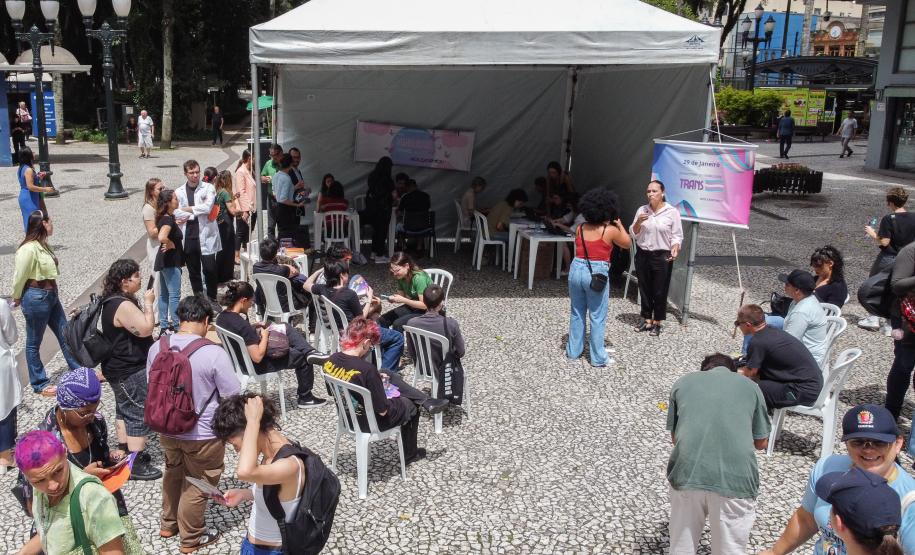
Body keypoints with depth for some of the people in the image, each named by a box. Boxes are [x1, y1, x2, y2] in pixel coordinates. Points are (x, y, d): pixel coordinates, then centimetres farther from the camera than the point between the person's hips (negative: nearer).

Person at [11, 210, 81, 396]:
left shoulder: (43, 244, 6)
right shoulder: (29, 249, -21)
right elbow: (19, 277, -13)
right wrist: (17, 299, 0)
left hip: (51, 295, 9)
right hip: (36, 298, -9)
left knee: (65, 335, 15)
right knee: (34, 343, 8)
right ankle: (39, 384, 19)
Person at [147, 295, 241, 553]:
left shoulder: (157, 348, -8)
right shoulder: (214, 353, -25)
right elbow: (233, 397, -18)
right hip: (202, 435, -5)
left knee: (173, 474, 29)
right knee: (197, 484, 15)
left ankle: (168, 524, 47)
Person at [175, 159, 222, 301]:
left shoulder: (208, 188, 0)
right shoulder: (179, 192, 6)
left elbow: (207, 207, -15)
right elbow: (176, 214, -5)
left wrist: (188, 209, -6)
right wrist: (198, 212, -11)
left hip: (205, 235, -2)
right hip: (188, 237, 2)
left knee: (210, 269, -4)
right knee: (193, 272, 11)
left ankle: (212, 299, 12)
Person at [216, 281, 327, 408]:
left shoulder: (222, 317, -7)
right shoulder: (242, 325, -33)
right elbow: (258, 357, -31)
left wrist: (254, 328, 1)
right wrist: (264, 336, -16)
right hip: (254, 366, -9)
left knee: (286, 328, 13)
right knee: (301, 357, 11)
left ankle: (310, 352, 0)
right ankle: (305, 398, 25)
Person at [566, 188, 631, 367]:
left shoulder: (580, 228, 5)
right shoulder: (611, 230, -6)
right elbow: (627, 244, 10)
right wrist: (619, 224, 22)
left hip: (576, 269, 4)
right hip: (597, 273, -4)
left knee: (577, 313, 17)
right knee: (597, 318, 5)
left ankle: (573, 351, 26)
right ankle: (598, 358, 12)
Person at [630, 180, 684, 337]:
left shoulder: (672, 212, -6)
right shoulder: (641, 210, 4)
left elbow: (677, 235, -3)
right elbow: (633, 233, 9)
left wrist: (675, 248, -22)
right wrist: (638, 222, -10)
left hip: (662, 257, -3)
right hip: (643, 255, 4)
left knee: (659, 291, 4)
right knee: (644, 289, 10)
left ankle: (657, 323, 18)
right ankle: (647, 320, 24)